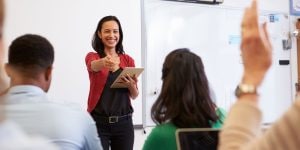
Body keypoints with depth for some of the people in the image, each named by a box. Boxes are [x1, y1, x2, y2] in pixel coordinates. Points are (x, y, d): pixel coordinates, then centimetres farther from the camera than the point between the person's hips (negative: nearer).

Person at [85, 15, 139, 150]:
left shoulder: (128, 60, 6)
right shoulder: (92, 57, 0)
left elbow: (134, 96, 9)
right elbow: (93, 66, -26)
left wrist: (132, 86, -14)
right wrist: (104, 62, -48)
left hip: (123, 122, 3)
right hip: (98, 122, -2)